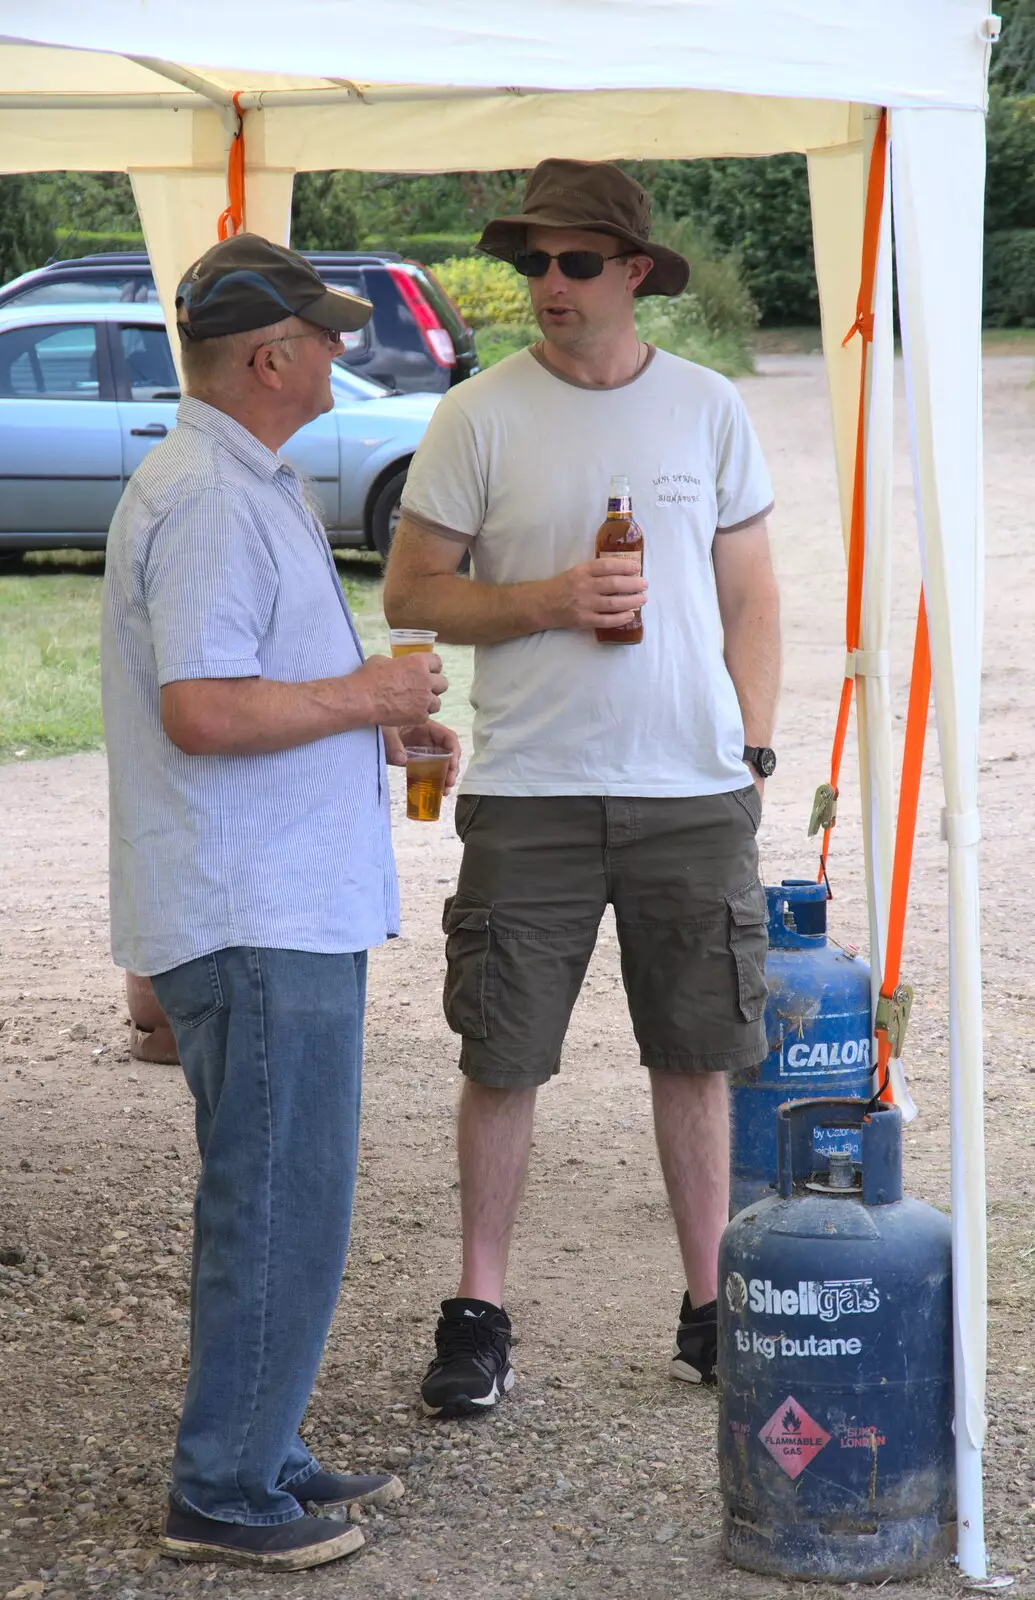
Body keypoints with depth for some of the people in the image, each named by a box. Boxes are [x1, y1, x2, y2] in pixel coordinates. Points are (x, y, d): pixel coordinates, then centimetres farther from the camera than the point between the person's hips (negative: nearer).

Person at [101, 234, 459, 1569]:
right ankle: (224, 1494, 1)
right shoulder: (209, 501, -18)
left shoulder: (243, 486, 17)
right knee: (277, 1208, -6)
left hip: (285, 908, 11)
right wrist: (361, 695, -16)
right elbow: (203, 711, -26)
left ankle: (259, 1455, 25)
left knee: (270, 1198, 16)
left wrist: (376, 725, 16)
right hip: (256, 921, -11)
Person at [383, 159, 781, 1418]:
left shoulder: (708, 409, 6)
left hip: (692, 793, 2)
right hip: (528, 794, -2)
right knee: (502, 1061, 2)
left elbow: (750, 598, 11)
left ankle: (710, 1308, 18)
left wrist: (749, 751, 2)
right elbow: (410, 594, 1)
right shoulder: (479, 417, -1)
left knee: (697, 1055, 8)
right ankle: (478, 1313, 13)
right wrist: (550, 600, -14)